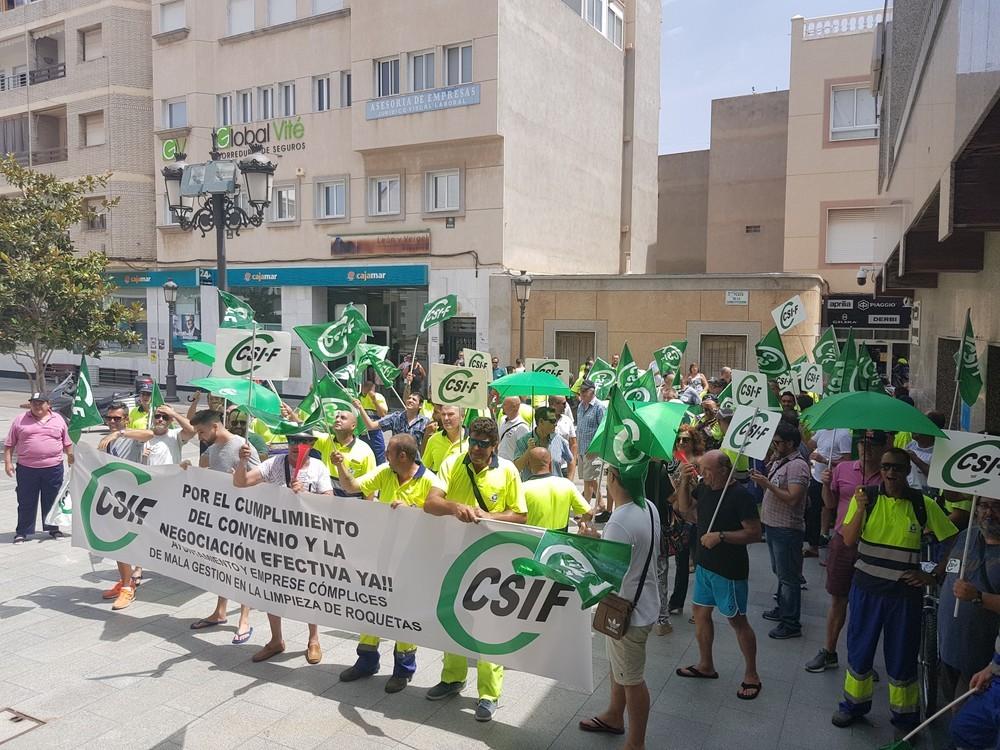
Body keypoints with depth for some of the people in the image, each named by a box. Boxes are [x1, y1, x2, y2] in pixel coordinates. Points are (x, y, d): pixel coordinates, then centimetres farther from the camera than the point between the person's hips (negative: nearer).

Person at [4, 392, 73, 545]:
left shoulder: (58, 419, 7)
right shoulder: (20, 420, 4)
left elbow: (67, 443, 14)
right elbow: (9, 444, 6)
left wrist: (71, 458, 12)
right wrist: (7, 462, -1)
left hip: (54, 468, 1)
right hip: (26, 469, -1)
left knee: (52, 501, 10)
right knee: (26, 502, 5)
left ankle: (52, 528, 24)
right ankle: (22, 532, 16)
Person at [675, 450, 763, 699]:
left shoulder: (740, 496, -21)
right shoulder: (704, 487, -1)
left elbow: (755, 533, -20)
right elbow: (684, 508, 14)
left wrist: (721, 536, -27)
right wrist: (684, 482, -1)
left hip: (729, 569, -8)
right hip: (704, 564, 8)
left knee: (737, 620, 4)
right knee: (701, 612, 17)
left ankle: (752, 676, 21)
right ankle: (705, 665, 34)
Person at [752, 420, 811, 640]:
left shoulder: (797, 465, -18)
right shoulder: (779, 462, 11)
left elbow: (792, 499, -26)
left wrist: (766, 483, -25)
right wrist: (761, 480, -1)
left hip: (787, 529, -10)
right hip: (773, 525, 10)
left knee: (788, 576, -1)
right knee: (779, 572, 22)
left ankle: (791, 623, 7)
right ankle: (782, 609, 37)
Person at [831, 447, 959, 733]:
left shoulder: (923, 504, -7)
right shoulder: (866, 497, -4)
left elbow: (953, 541, 1)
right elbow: (849, 540, -9)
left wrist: (933, 575, -3)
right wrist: (860, 509, -23)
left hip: (905, 592, -1)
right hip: (866, 588, 1)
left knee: (902, 656, 10)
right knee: (859, 649, 13)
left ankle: (905, 715, 31)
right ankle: (855, 703, 34)